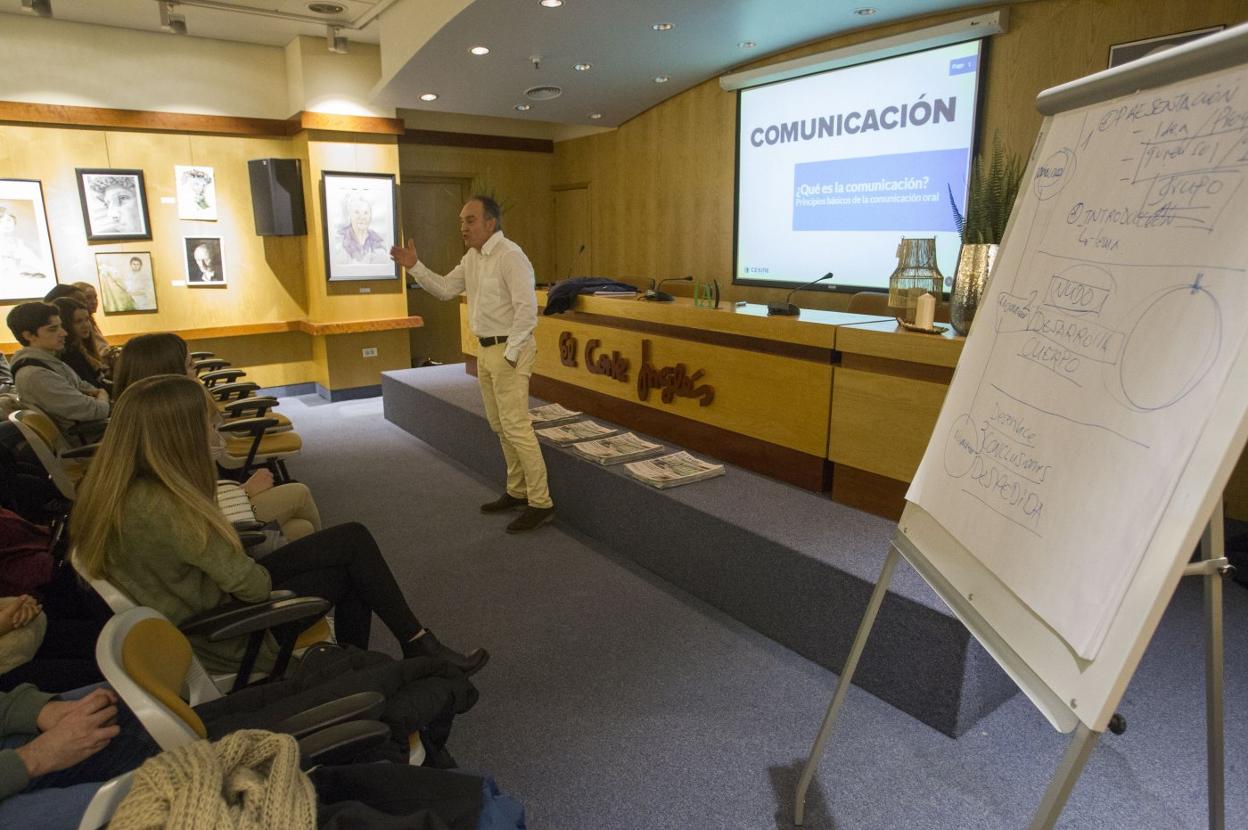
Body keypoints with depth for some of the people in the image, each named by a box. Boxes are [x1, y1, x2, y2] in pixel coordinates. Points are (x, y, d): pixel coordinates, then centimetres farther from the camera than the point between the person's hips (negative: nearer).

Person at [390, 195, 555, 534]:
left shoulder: (509, 255, -16)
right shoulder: (472, 257, 12)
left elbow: (527, 308, -22)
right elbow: (445, 289, 18)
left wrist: (509, 354, -20)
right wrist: (414, 266, 6)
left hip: (509, 349, -10)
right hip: (486, 349, 10)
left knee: (516, 427, -10)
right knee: (500, 426, 15)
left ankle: (541, 503, -3)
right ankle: (517, 492, 27)